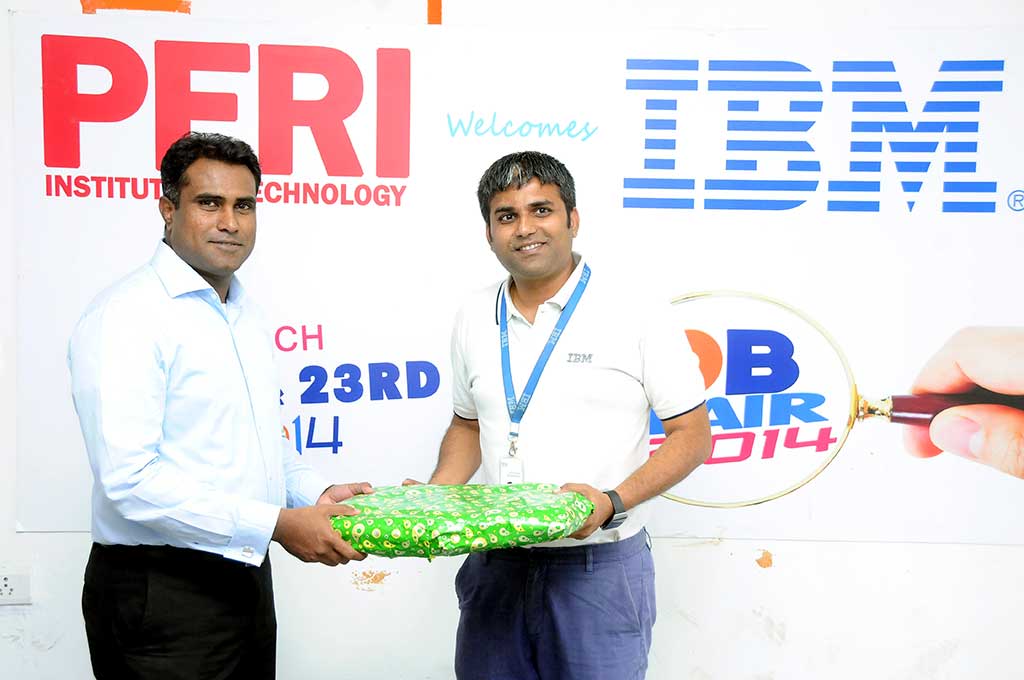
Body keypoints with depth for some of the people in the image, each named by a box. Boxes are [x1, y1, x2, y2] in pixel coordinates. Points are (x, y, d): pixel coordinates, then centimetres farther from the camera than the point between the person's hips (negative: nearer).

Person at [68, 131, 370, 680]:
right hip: (160, 591, -8)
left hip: (246, 574, 8)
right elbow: (129, 478, -23)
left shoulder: (243, 314, 12)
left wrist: (315, 492, 4)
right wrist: (275, 524, -22)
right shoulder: (126, 316, -15)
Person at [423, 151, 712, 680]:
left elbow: (692, 436, -6)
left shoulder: (637, 315, -8)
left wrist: (612, 503, -20)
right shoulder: (473, 320, 6)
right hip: (496, 566, 4)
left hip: (600, 570, -4)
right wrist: (438, 494, 0)